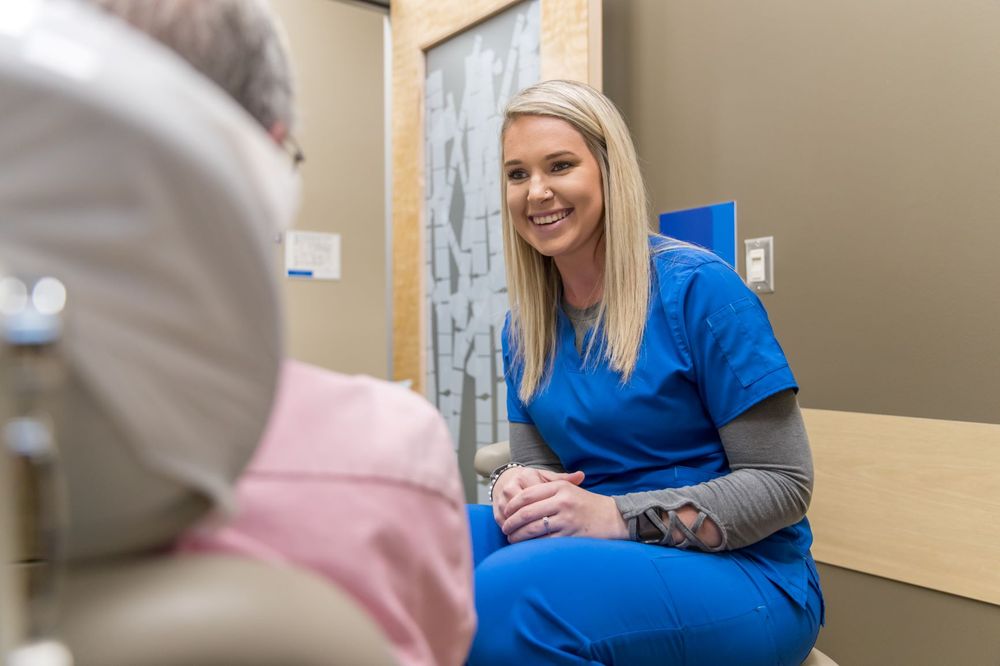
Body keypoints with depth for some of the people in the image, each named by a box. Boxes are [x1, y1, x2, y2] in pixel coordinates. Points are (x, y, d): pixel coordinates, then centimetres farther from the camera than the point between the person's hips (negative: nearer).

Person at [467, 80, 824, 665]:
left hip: (745, 577, -4)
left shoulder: (699, 288, -13)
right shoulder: (527, 323, 5)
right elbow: (537, 460, 10)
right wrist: (516, 486, -15)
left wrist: (616, 515, -24)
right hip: (601, 557, 5)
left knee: (508, 592, -32)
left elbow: (783, 484, -13)